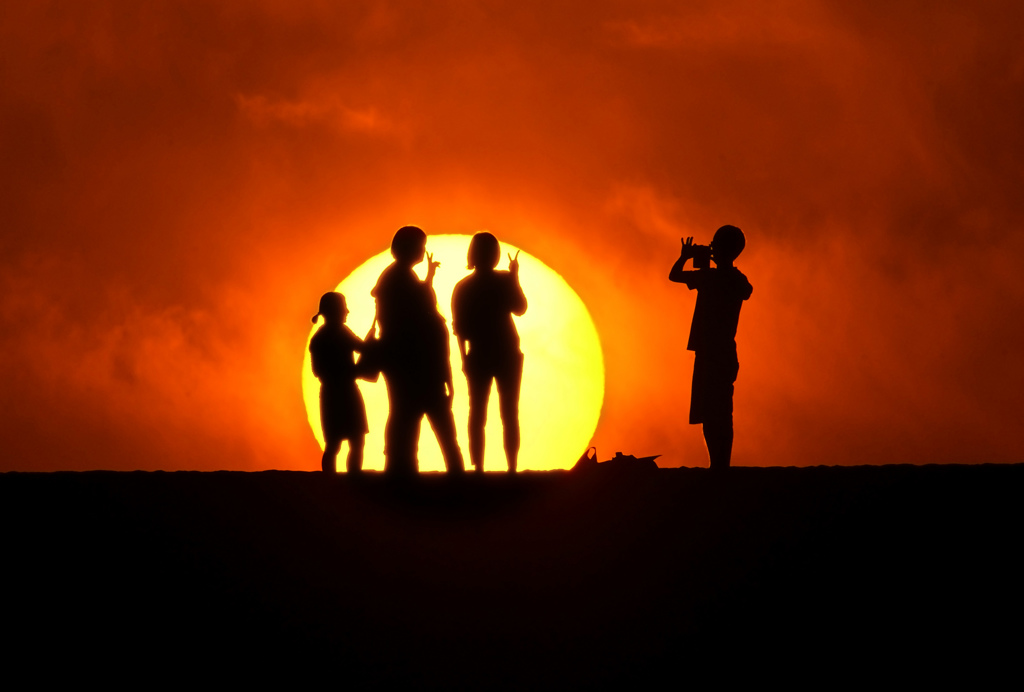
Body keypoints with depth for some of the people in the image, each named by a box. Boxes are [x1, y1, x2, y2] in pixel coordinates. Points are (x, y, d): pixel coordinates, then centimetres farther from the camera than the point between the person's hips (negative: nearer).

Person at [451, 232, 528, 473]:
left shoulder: (463, 287, -1)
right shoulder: (505, 281, -8)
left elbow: (459, 327, 0)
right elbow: (520, 308, 4)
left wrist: (465, 357, 8)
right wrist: (515, 277, 10)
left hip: (478, 356, 1)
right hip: (507, 355, -1)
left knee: (477, 414, 5)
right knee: (509, 413, 4)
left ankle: (478, 468, -1)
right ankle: (512, 467, -1)